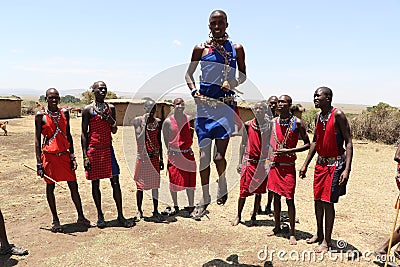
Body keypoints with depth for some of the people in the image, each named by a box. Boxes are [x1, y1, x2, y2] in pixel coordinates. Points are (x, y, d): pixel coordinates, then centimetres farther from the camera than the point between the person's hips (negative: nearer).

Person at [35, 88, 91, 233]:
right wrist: (39, 163, -9)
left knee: (74, 186, 5)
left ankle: (81, 217, 18)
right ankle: (55, 220, 22)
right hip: (49, 155, -3)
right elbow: (37, 140, -4)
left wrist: (72, 156, 7)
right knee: (50, 186, 9)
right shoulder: (41, 115, -4)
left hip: (64, 154, 3)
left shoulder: (64, 112, 7)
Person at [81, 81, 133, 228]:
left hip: (108, 148, 3)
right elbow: (84, 133, -2)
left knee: (115, 182, 1)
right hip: (93, 150, -3)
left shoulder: (111, 108, 9)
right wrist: (85, 156, -7)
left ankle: (120, 216, 9)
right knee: (95, 183, 6)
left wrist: (110, 119, -11)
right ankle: (100, 216, 19)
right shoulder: (88, 109, -2)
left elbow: (114, 131, 11)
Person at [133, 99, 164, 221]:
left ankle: (156, 211, 19)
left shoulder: (158, 121, 7)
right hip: (143, 156, -3)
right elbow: (139, 139, -16)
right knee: (140, 184, 5)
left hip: (155, 156, 4)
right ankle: (139, 211, 19)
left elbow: (159, 141, 12)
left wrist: (161, 158, 11)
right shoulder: (138, 120, -5)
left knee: (155, 184, 8)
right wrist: (145, 123, -21)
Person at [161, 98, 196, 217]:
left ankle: (191, 206, 17)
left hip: (188, 154, 2)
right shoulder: (168, 121, -2)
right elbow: (165, 139, 4)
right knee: (174, 181, 4)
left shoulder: (189, 119, 5)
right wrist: (169, 152, -1)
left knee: (190, 180, 4)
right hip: (174, 155, -2)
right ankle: (175, 206, 23)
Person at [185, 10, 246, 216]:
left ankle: (222, 183, 27)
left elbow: (243, 75, 16)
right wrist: (194, 91, -5)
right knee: (204, 156, 2)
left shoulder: (236, 49, 7)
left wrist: (232, 83, -6)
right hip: (204, 105, 1)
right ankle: (205, 198, 20)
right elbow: (189, 74, 14)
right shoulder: (201, 48, 7)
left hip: (226, 105, -1)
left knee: (219, 156, -8)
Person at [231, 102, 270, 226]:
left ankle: (254, 216, 24)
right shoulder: (247, 125, 1)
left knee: (259, 191, 9)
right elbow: (243, 144, 6)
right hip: (249, 161, 0)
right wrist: (240, 162, 3)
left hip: (262, 163, 0)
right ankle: (238, 216, 16)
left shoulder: (269, 126, 0)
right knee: (244, 191, 1)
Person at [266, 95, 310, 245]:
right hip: (274, 165, 5)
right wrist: (270, 160, 12)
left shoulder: (297, 123, -7)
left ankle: (292, 233, 10)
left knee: (289, 199, -2)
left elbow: (307, 144, -5)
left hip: (288, 166, -4)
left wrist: (289, 151, -16)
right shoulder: (273, 122, 6)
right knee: (276, 196, 13)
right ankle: (277, 227, 28)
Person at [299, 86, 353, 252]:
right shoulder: (318, 117, 8)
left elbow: (348, 142, -16)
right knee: (318, 199, 13)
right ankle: (319, 234, 30)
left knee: (328, 202, -3)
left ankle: (327, 241, 11)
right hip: (320, 163, 7)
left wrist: (347, 169, -23)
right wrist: (305, 165, 16)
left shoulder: (338, 115, -14)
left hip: (335, 164, -7)